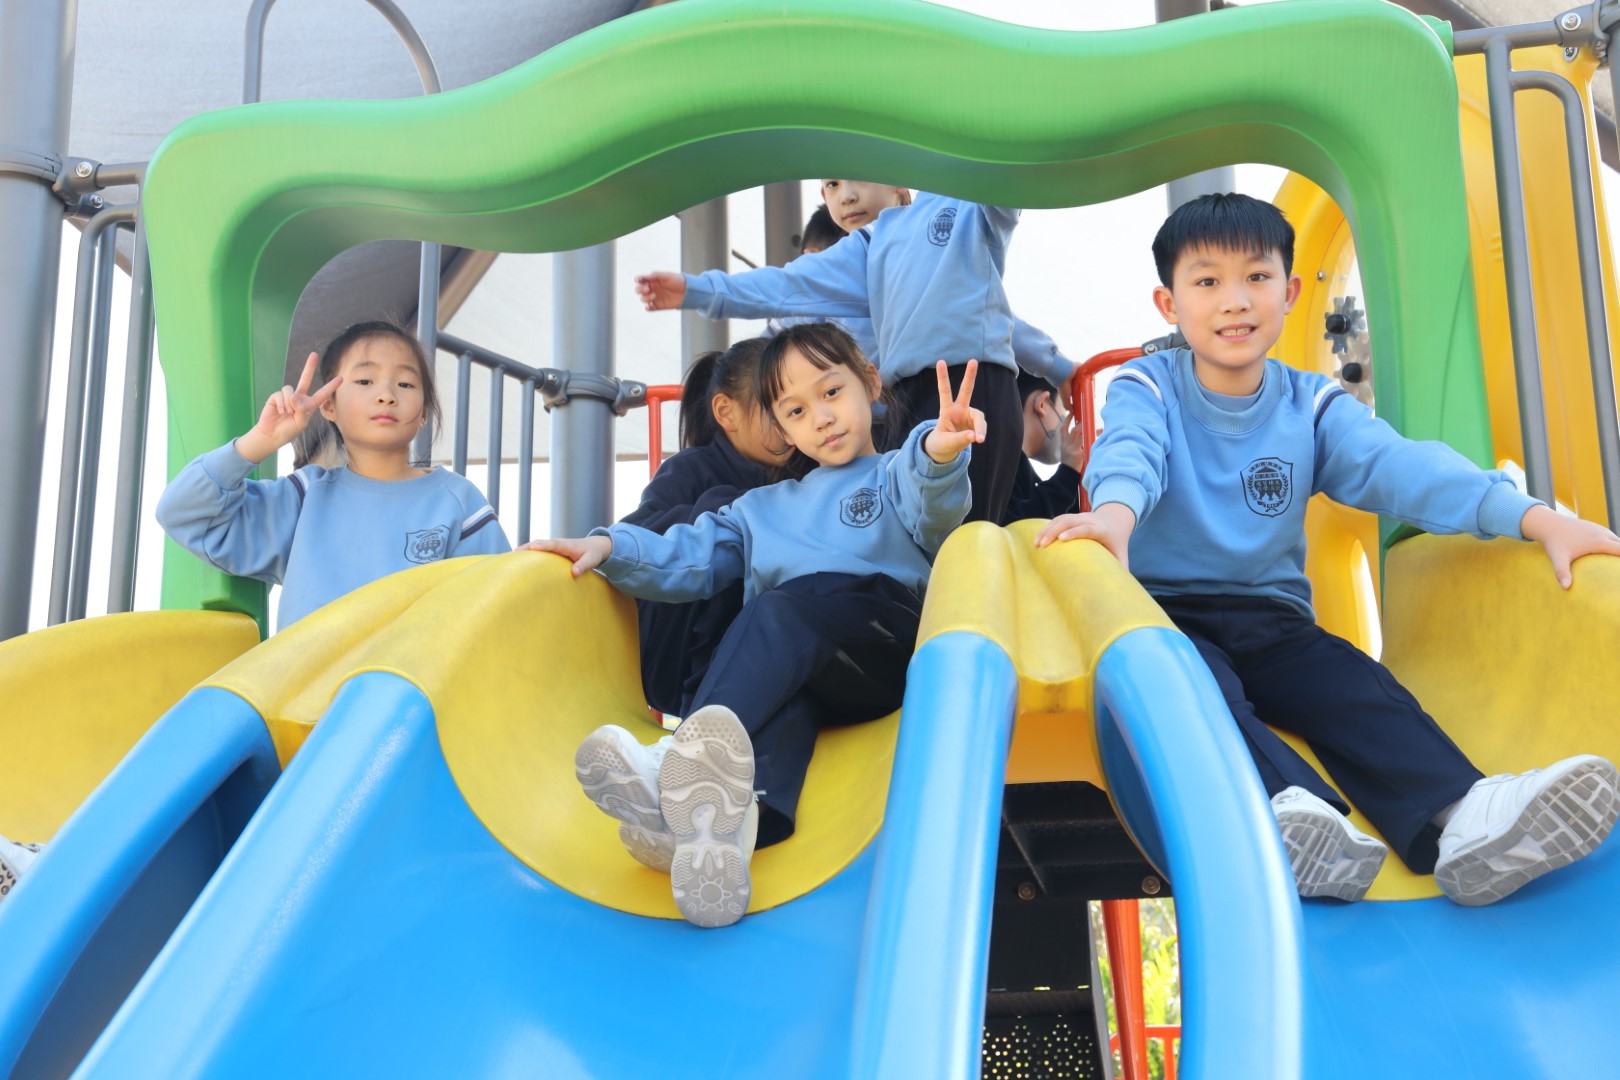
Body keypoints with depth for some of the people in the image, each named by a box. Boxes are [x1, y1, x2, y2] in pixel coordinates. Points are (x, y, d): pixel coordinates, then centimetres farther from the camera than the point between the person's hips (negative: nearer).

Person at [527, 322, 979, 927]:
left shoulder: (895, 477, 18)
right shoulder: (763, 508, 36)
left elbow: (932, 514, -7)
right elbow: (690, 557, 26)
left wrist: (939, 456, -32)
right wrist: (612, 548, 6)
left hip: (889, 647, -4)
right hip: (789, 674, 4)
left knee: (780, 612, -32)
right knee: (783, 696, -32)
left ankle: (677, 765, -55)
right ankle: (746, 809, -65)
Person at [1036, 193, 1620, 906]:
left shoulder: (1312, 405, 8)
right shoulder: (1146, 388, 1)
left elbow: (1398, 464, -9)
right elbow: (1130, 452, -23)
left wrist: (1533, 517, -27)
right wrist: (1116, 513, -50)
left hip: (1271, 622, 3)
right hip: (1165, 613, -2)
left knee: (1355, 685, -25)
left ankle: (1460, 822, -46)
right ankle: (1287, 814, -56)